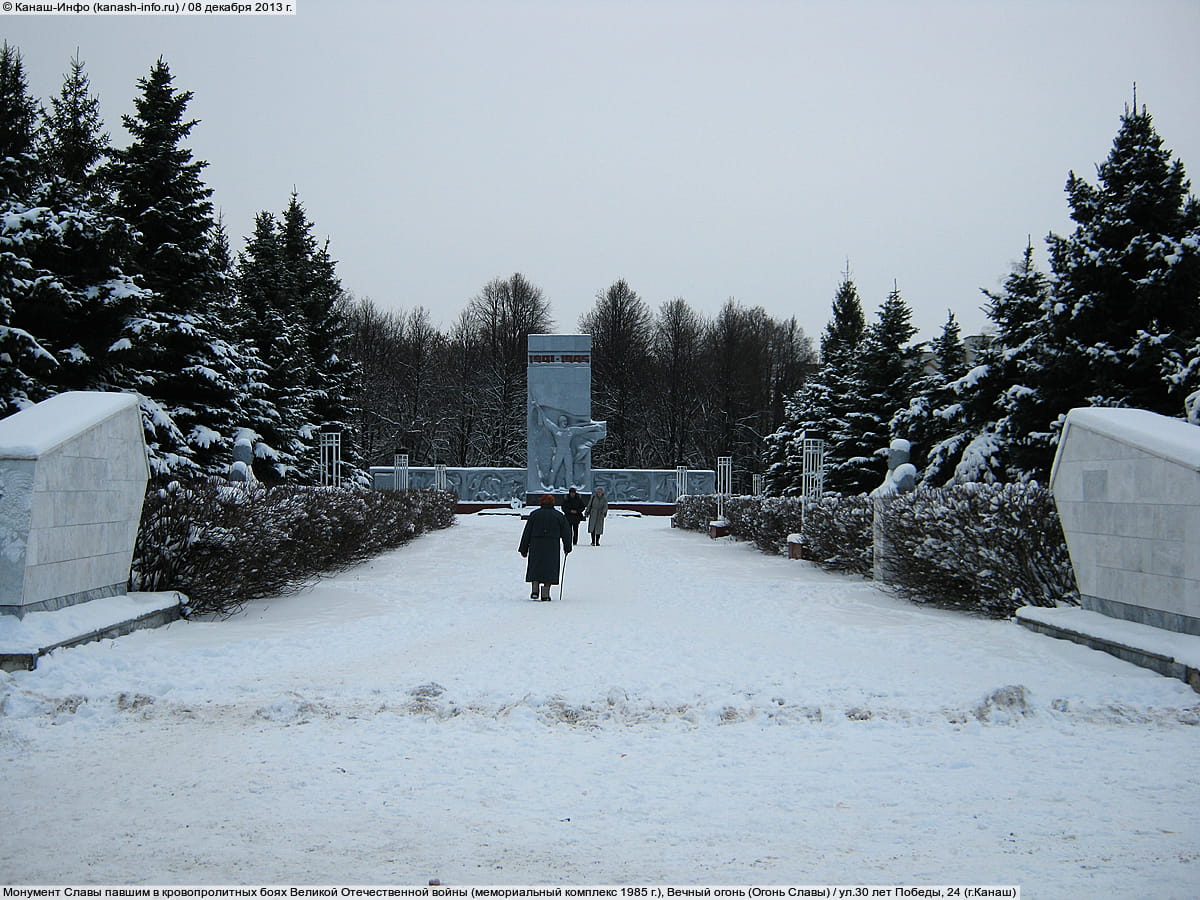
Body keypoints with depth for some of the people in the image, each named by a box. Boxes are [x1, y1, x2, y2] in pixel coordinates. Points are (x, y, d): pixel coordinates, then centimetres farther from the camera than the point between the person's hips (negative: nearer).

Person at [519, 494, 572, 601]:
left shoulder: (534, 514, 4)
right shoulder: (559, 516, 5)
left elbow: (527, 532, 4)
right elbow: (566, 533, 8)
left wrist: (524, 549, 10)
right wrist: (567, 548, 19)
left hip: (536, 545, 0)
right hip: (552, 547, 0)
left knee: (535, 568, 12)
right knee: (550, 568, 3)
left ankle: (535, 590, 0)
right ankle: (545, 593, -3)